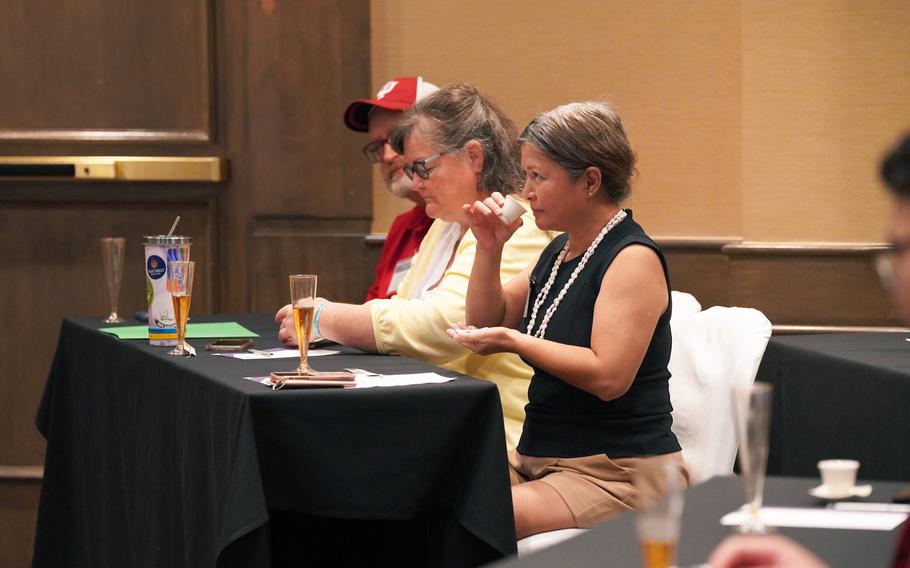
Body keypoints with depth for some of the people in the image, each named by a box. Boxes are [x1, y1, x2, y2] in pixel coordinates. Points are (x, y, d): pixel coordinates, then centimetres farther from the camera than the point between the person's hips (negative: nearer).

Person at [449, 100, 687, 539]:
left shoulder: (634, 259, -12)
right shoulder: (560, 251, 15)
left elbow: (608, 376, -23)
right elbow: (488, 321, 24)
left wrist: (513, 342, -17)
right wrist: (489, 249, 8)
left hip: (621, 473, -8)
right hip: (541, 461, 8)